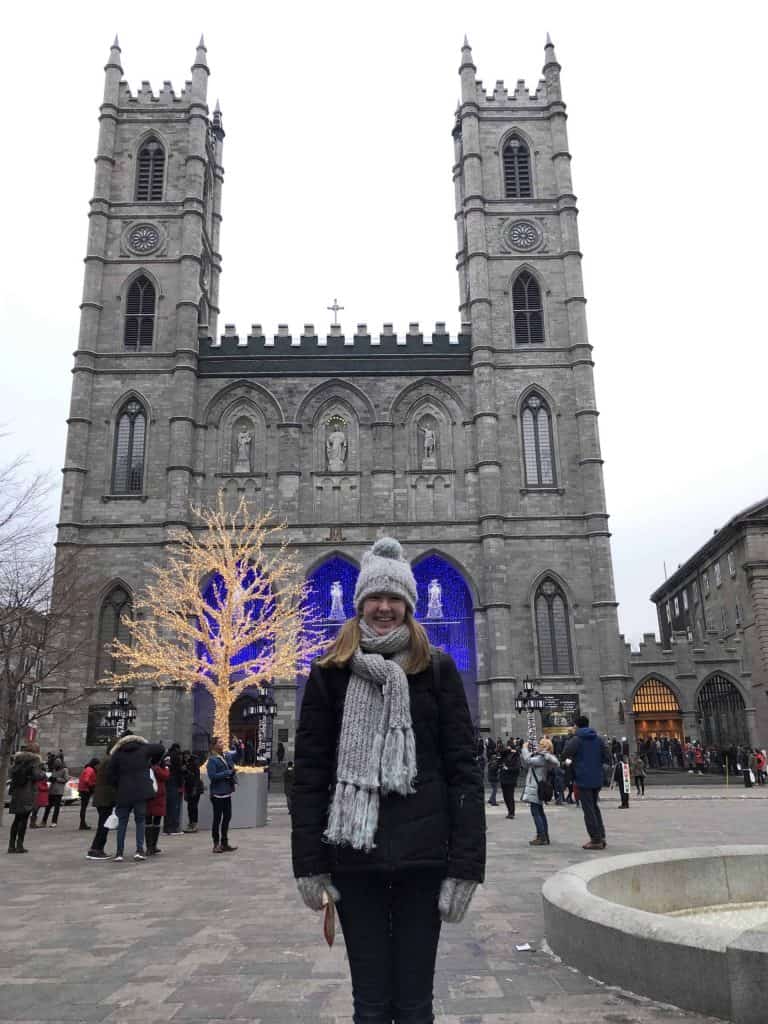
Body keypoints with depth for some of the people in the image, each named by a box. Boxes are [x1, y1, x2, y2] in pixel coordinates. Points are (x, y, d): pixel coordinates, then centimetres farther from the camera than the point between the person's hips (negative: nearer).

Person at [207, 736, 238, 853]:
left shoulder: (228, 755, 6)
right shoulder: (212, 759, -14)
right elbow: (212, 776, -22)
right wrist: (228, 772, -19)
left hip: (227, 792, 7)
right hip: (217, 793, -7)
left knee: (227, 817, 13)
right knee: (217, 818, 2)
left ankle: (224, 843, 24)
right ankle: (216, 844, 13)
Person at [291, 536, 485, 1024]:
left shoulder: (437, 669, 1)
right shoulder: (330, 673, 3)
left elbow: (464, 770, -3)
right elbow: (309, 772, 3)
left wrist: (465, 865, -9)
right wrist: (310, 863, -2)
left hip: (423, 854, -1)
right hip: (353, 855, 1)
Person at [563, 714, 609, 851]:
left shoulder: (577, 739, -10)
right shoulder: (597, 739, 7)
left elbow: (566, 753, -22)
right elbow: (606, 758, 7)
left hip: (583, 779, -6)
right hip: (597, 779, 6)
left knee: (588, 810, 0)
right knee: (595, 807, 19)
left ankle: (596, 840, 0)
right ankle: (601, 836, 16)